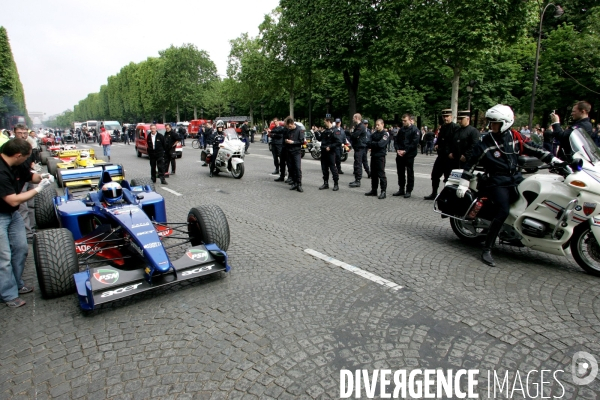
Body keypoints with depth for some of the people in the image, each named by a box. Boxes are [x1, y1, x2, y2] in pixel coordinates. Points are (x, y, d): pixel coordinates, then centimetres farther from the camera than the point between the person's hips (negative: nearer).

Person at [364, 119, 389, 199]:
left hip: (380, 156, -7)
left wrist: (372, 144, -5)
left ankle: (383, 191, 0)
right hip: (373, 155, 7)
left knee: (381, 174, -6)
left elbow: (380, 144, -18)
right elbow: (369, 143, 7)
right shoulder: (374, 134, 15)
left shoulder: (385, 134, -5)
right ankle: (374, 190, 20)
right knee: (373, 174, 11)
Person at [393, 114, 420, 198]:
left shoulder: (415, 130, -6)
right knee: (400, 172, 11)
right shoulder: (401, 129, 13)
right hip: (400, 155, 6)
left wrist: (405, 151, -17)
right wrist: (397, 150, -4)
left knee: (410, 173, 2)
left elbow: (414, 143, -14)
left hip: (409, 155, -6)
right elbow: (396, 140, 13)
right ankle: (401, 189, 21)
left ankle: (409, 191, 9)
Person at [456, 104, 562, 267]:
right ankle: (487, 250, -17)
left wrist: (554, 160, 5)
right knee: (503, 212, -23)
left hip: (516, 179, 7)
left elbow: (532, 149, 12)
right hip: (497, 183, -6)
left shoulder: (515, 137, 5)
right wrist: (463, 185, -8)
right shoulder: (485, 144, -7)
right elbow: (471, 163, -5)